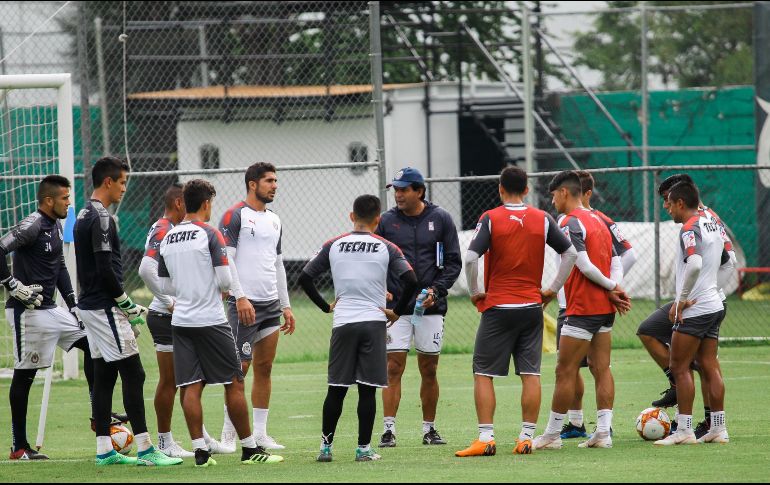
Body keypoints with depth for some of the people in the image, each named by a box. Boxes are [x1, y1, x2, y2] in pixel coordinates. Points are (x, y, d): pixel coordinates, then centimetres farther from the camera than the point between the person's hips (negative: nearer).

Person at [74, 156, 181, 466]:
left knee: (103, 376, 10)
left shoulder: (85, 216, 15)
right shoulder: (101, 218, -16)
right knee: (133, 374, -9)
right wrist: (128, 305, -12)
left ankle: (104, 450, 11)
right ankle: (145, 450, -12)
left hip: (90, 305, 10)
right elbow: (106, 270, -22)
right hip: (105, 308, -10)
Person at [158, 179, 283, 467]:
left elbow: (165, 286, 13)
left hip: (181, 321, 5)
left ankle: (200, 450, -3)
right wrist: (221, 287, 9)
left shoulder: (168, 239, 8)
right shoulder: (210, 235, -10)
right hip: (211, 321, -5)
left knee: (191, 386, 3)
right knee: (233, 383, 2)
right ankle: (249, 449, 4)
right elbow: (225, 280, -13)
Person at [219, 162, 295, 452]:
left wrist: (286, 306, 18)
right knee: (240, 367, -6)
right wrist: (240, 297, -18)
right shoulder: (235, 216, -6)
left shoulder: (274, 221, 16)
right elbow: (225, 259, -12)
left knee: (265, 368, 6)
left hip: (271, 305, 7)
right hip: (245, 304, -7)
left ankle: (260, 433, 10)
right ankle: (229, 433, 1)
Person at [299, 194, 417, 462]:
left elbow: (305, 277, 6)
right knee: (367, 389, 1)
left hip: (342, 323, 2)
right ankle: (364, 448, 1)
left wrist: (326, 306, 14)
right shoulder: (387, 248, 0)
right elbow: (411, 280, -10)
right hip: (374, 322, -2)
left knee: (336, 389, 8)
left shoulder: (333, 246, 6)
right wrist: (397, 311, 3)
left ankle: (326, 445, 9)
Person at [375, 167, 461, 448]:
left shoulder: (440, 219, 2)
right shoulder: (386, 221, 4)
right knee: (394, 368, -7)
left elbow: (453, 262, 4)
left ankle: (429, 429, 15)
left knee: (429, 370, 6)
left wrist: (436, 290, -10)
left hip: (431, 307, 0)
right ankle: (388, 430, -8)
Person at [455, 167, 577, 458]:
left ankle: (485, 439, -4)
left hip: (497, 308, -3)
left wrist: (475, 292, -2)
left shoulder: (490, 219, -6)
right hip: (532, 308, 3)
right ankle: (527, 438, 3)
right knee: (530, 374, 5)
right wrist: (553, 289, 10)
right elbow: (571, 253, 4)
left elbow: (471, 258, -16)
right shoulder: (542, 220, 3)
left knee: (483, 373, 3)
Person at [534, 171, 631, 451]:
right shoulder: (599, 222, 16)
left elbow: (584, 265, -18)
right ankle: (603, 432, 2)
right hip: (605, 310, 9)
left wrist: (612, 289, -7)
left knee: (565, 372, -3)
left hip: (582, 309, -9)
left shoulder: (571, 223, -12)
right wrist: (614, 288, -4)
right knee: (601, 370, 7)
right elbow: (616, 263, 12)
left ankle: (552, 435, 1)